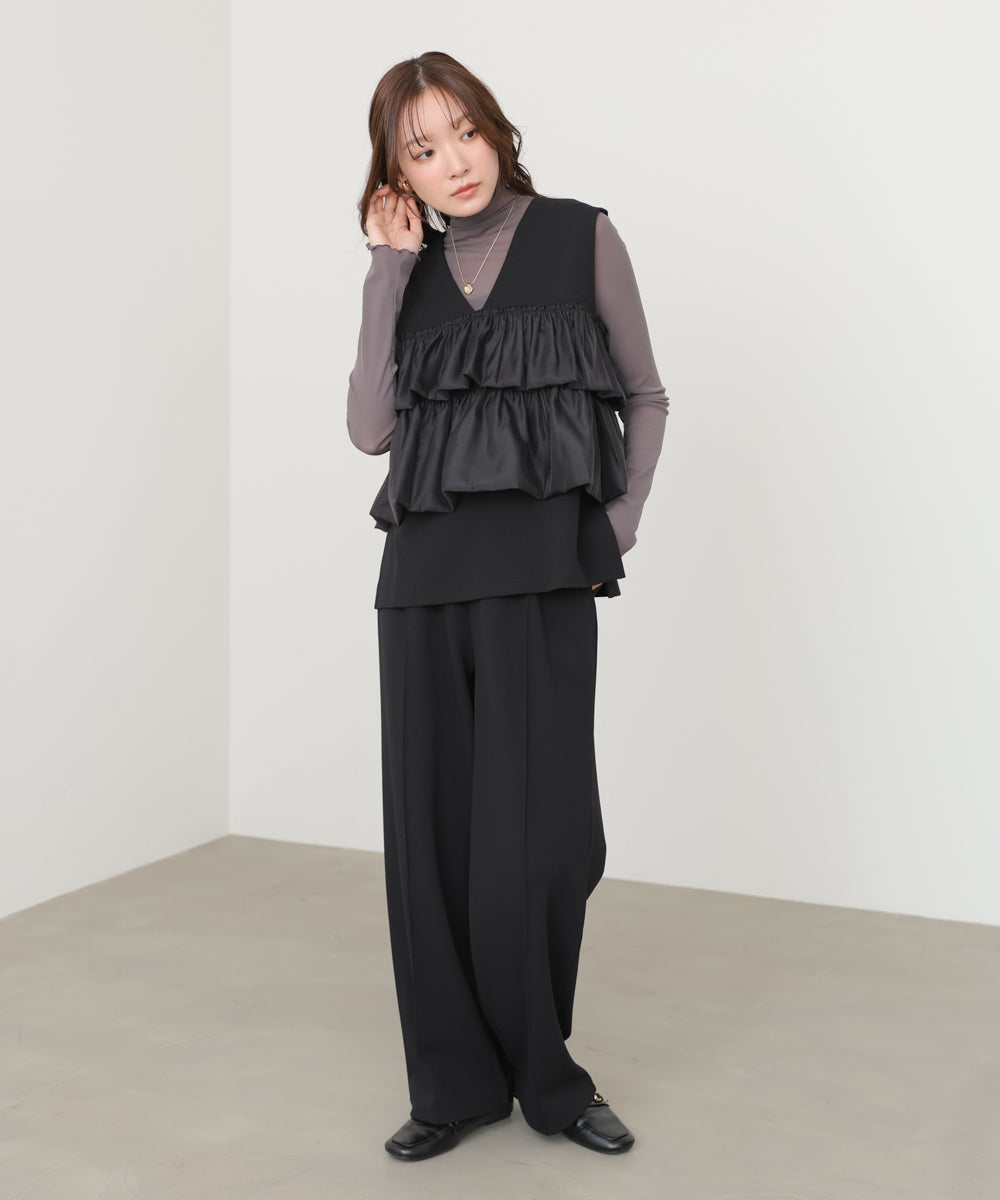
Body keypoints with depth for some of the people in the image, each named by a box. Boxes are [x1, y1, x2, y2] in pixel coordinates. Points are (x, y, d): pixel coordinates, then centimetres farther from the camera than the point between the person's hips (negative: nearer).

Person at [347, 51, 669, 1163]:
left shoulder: (582, 237, 7)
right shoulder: (408, 271, 14)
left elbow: (644, 398, 12)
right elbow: (369, 429, 0)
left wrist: (618, 522, 1)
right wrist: (388, 271, 1)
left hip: (545, 570, -3)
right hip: (425, 570, 3)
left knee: (535, 829, -3)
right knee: (430, 828, 4)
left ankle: (543, 1074, 16)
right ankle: (456, 1082, 17)